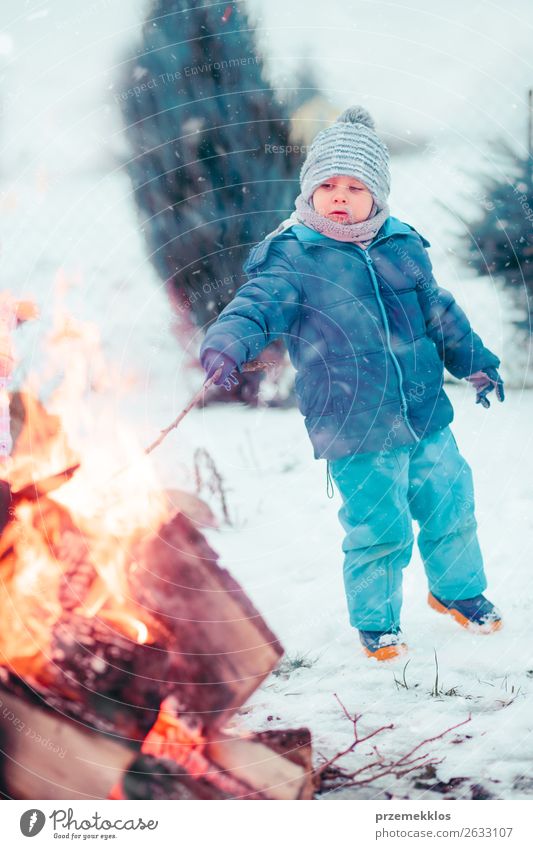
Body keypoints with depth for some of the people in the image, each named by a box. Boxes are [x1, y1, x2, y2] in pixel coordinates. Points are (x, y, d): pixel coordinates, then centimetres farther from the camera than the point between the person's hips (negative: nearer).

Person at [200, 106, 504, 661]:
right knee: (379, 529, -1)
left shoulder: (403, 246, 7)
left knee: (451, 506, 15)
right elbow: (258, 305, -21)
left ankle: (456, 589, 42)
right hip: (354, 432, -5)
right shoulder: (291, 256, -8)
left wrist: (476, 362, 25)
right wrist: (226, 344, -41)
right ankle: (375, 621, 24)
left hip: (426, 417, 5)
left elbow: (439, 313, 20)